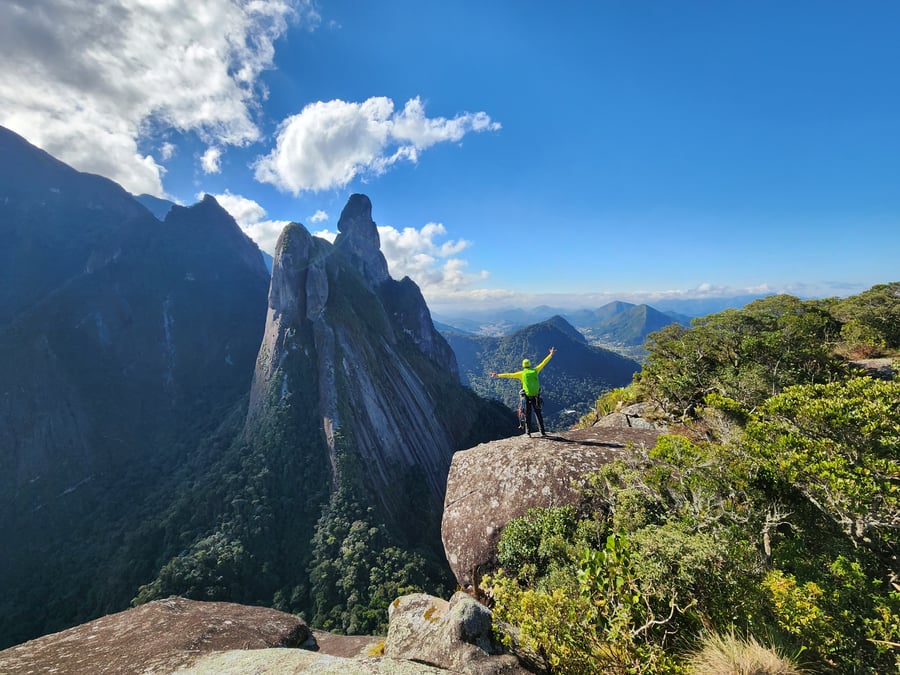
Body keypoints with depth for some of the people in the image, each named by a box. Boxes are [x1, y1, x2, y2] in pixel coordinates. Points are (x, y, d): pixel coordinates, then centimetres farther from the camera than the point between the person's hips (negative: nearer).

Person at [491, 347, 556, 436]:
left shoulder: (521, 373, -4)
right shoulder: (535, 371, 2)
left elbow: (509, 375, -6)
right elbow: (543, 363, 12)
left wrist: (498, 375, -2)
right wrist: (551, 355, 23)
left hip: (527, 397, -2)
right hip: (536, 397, 2)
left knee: (527, 415, 8)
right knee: (538, 414, 13)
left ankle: (528, 433, 9)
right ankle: (542, 432, 15)